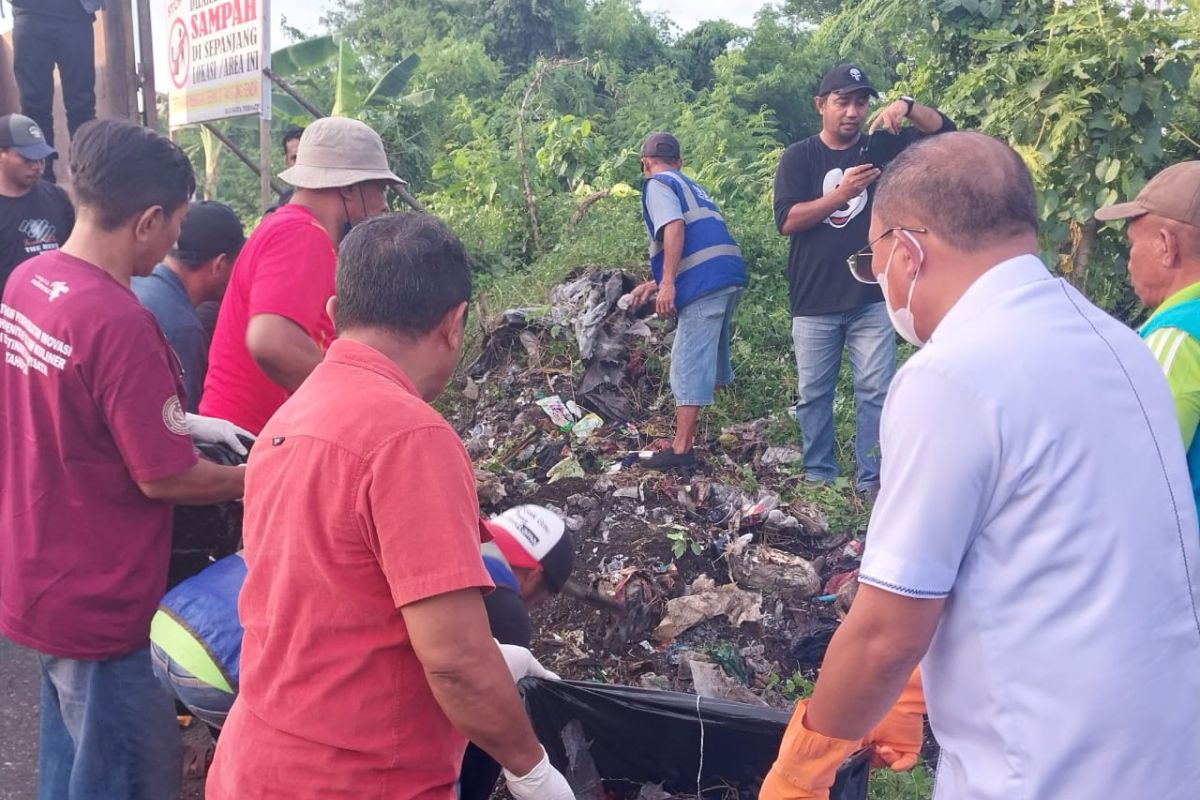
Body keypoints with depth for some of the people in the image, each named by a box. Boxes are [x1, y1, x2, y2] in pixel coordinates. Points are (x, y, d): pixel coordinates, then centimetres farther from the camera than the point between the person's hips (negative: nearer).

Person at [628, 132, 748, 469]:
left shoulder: (657, 184, 3)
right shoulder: (691, 186, 30)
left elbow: (674, 227, -16)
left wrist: (667, 283, -20)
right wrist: (653, 284, 38)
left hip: (706, 283, -9)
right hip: (730, 275, 9)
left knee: (689, 363, -7)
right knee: (711, 356, 24)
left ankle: (681, 449, -5)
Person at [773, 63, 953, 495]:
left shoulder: (881, 145, 8)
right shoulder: (799, 157, 2)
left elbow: (942, 130, 1)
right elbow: (787, 221, -9)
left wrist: (907, 106, -18)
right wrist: (841, 193, -20)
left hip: (873, 299, 1)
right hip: (815, 302, -1)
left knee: (875, 393, 1)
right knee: (813, 394, 7)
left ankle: (871, 483, 7)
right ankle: (818, 478, 19)